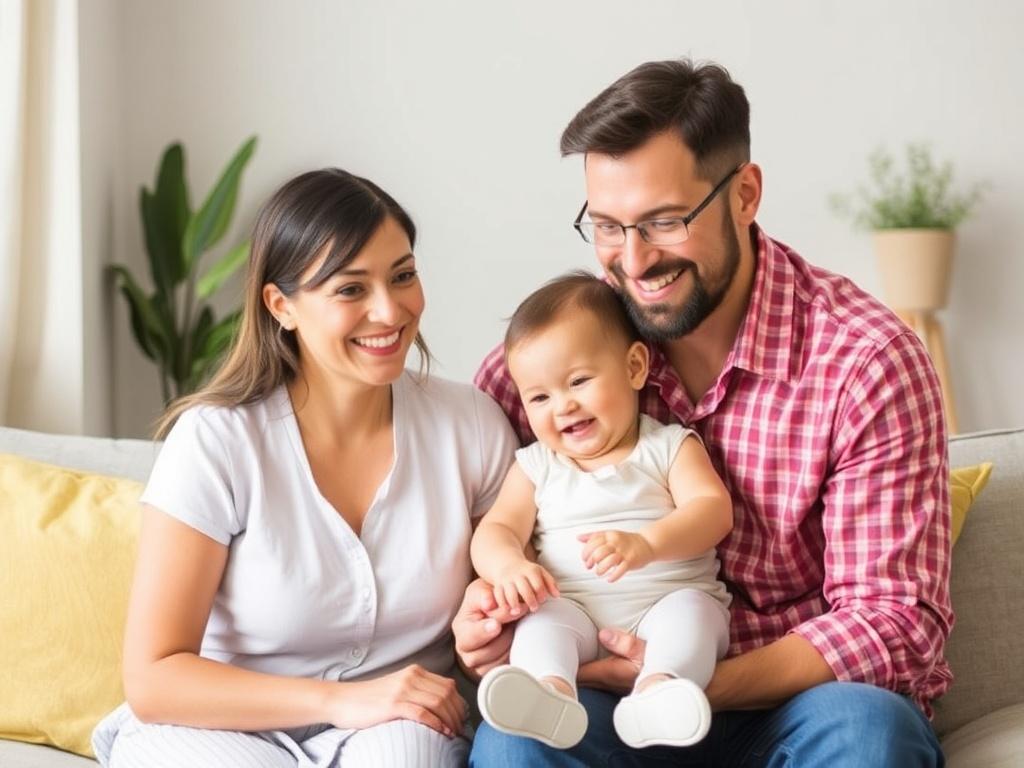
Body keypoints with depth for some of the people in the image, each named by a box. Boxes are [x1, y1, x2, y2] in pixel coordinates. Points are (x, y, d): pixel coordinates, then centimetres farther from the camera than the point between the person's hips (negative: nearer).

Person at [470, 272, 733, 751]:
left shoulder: (669, 446, 8)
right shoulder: (535, 466, 16)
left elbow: (712, 509, -8)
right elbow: (496, 530, 4)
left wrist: (646, 544, -30)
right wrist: (508, 566, -23)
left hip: (666, 601, -1)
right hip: (575, 611, 2)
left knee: (689, 607, -31)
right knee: (544, 617, -28)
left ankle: (658, 690, -57)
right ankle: (549, 691, -55)